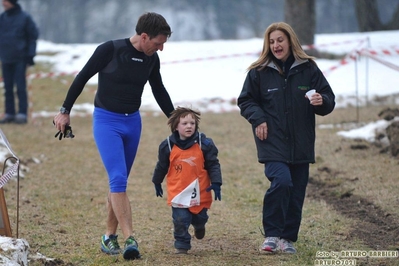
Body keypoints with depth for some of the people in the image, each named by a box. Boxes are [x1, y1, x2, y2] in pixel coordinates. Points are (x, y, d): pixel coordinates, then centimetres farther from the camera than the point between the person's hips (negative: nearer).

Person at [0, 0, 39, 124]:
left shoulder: (24, 17, -5)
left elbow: (33, 35, -2)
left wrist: (30, 55, -6)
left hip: (20, 59, -5)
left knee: (20, 87, -6)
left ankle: (22, 114, -5)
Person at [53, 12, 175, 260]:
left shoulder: (151, 59, 1)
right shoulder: (110, 50, -15)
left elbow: (159, 91, 18)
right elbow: (82, 78, -6)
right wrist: (65, 111, -1)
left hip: (133, 122, 6)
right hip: (106, 121, -6)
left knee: (119, 182, 9)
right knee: (118, 179, -17)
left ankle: (110, 237, 19)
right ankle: (130, 239, -22)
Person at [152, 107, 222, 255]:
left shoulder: (204, 144, -7)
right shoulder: (168, 146, -5)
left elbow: (213, 165, -1)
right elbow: (161, 166, 10)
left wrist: (216, 183, -10)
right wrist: (157, 183, 22)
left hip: (200, 191, 1)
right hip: (178, 192, -1)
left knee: (200, 217, 16)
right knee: (180, 220, -7)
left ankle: (199, 225, 51)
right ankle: (181, 245, 8)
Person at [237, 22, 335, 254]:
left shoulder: (308, 69, 2)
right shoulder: (259, 72, 0)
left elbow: (329, 101, 6)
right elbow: (245, 101, 9)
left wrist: (322, 102, -17)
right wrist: (258, 118, -8)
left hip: (301, 144, 3)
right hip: (273, 142, -3)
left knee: (296, 193, 5)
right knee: (281, 181, -24)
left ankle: (288, 239, 19)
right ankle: (272, 235, -14)